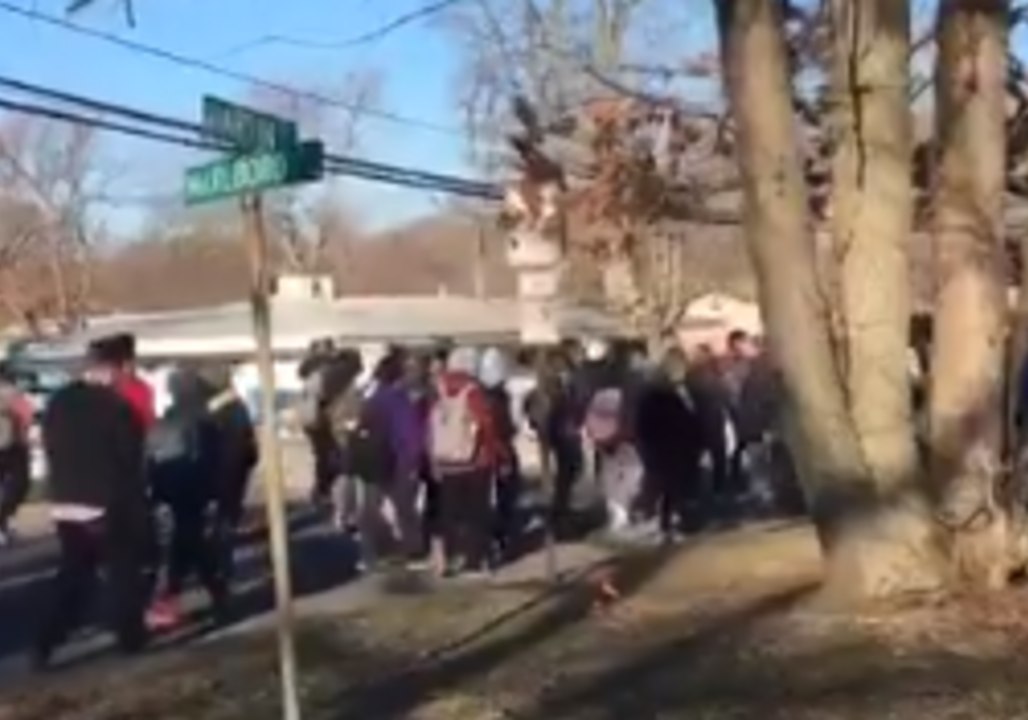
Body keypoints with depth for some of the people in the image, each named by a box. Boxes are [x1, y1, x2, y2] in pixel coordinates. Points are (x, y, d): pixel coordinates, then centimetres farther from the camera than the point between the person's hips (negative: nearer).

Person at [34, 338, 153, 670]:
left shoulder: (57, 402, 2)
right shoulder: (116, 406, -16)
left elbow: (50, 449, 10)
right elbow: (130, 459, -10)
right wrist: (137, 506, 3)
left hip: (64, 505, 6)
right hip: (108, 505, -5)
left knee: (71, 574, 16)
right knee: (124, 572, 11)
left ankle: (45, 643, 11)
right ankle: (131, 637, 20)